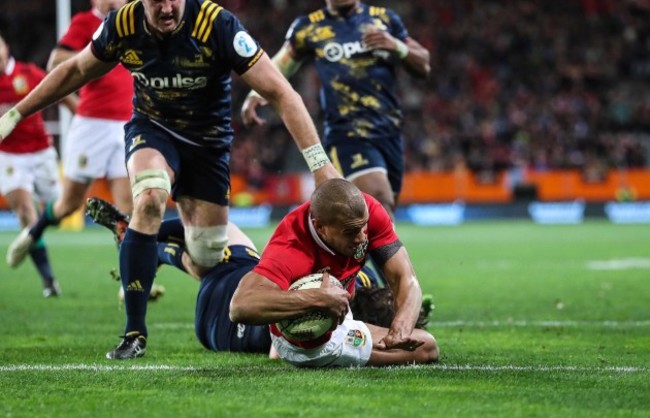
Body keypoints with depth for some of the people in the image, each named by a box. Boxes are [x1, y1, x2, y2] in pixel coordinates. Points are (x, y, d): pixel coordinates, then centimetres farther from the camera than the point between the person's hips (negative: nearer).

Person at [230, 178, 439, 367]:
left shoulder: (367, 211, -25)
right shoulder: (288, 250, -43)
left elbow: (405, 279, -22)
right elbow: (240, 307, -59)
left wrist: (401, 328, -43)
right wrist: (319, 298, -57)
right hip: (309, 346, -7)